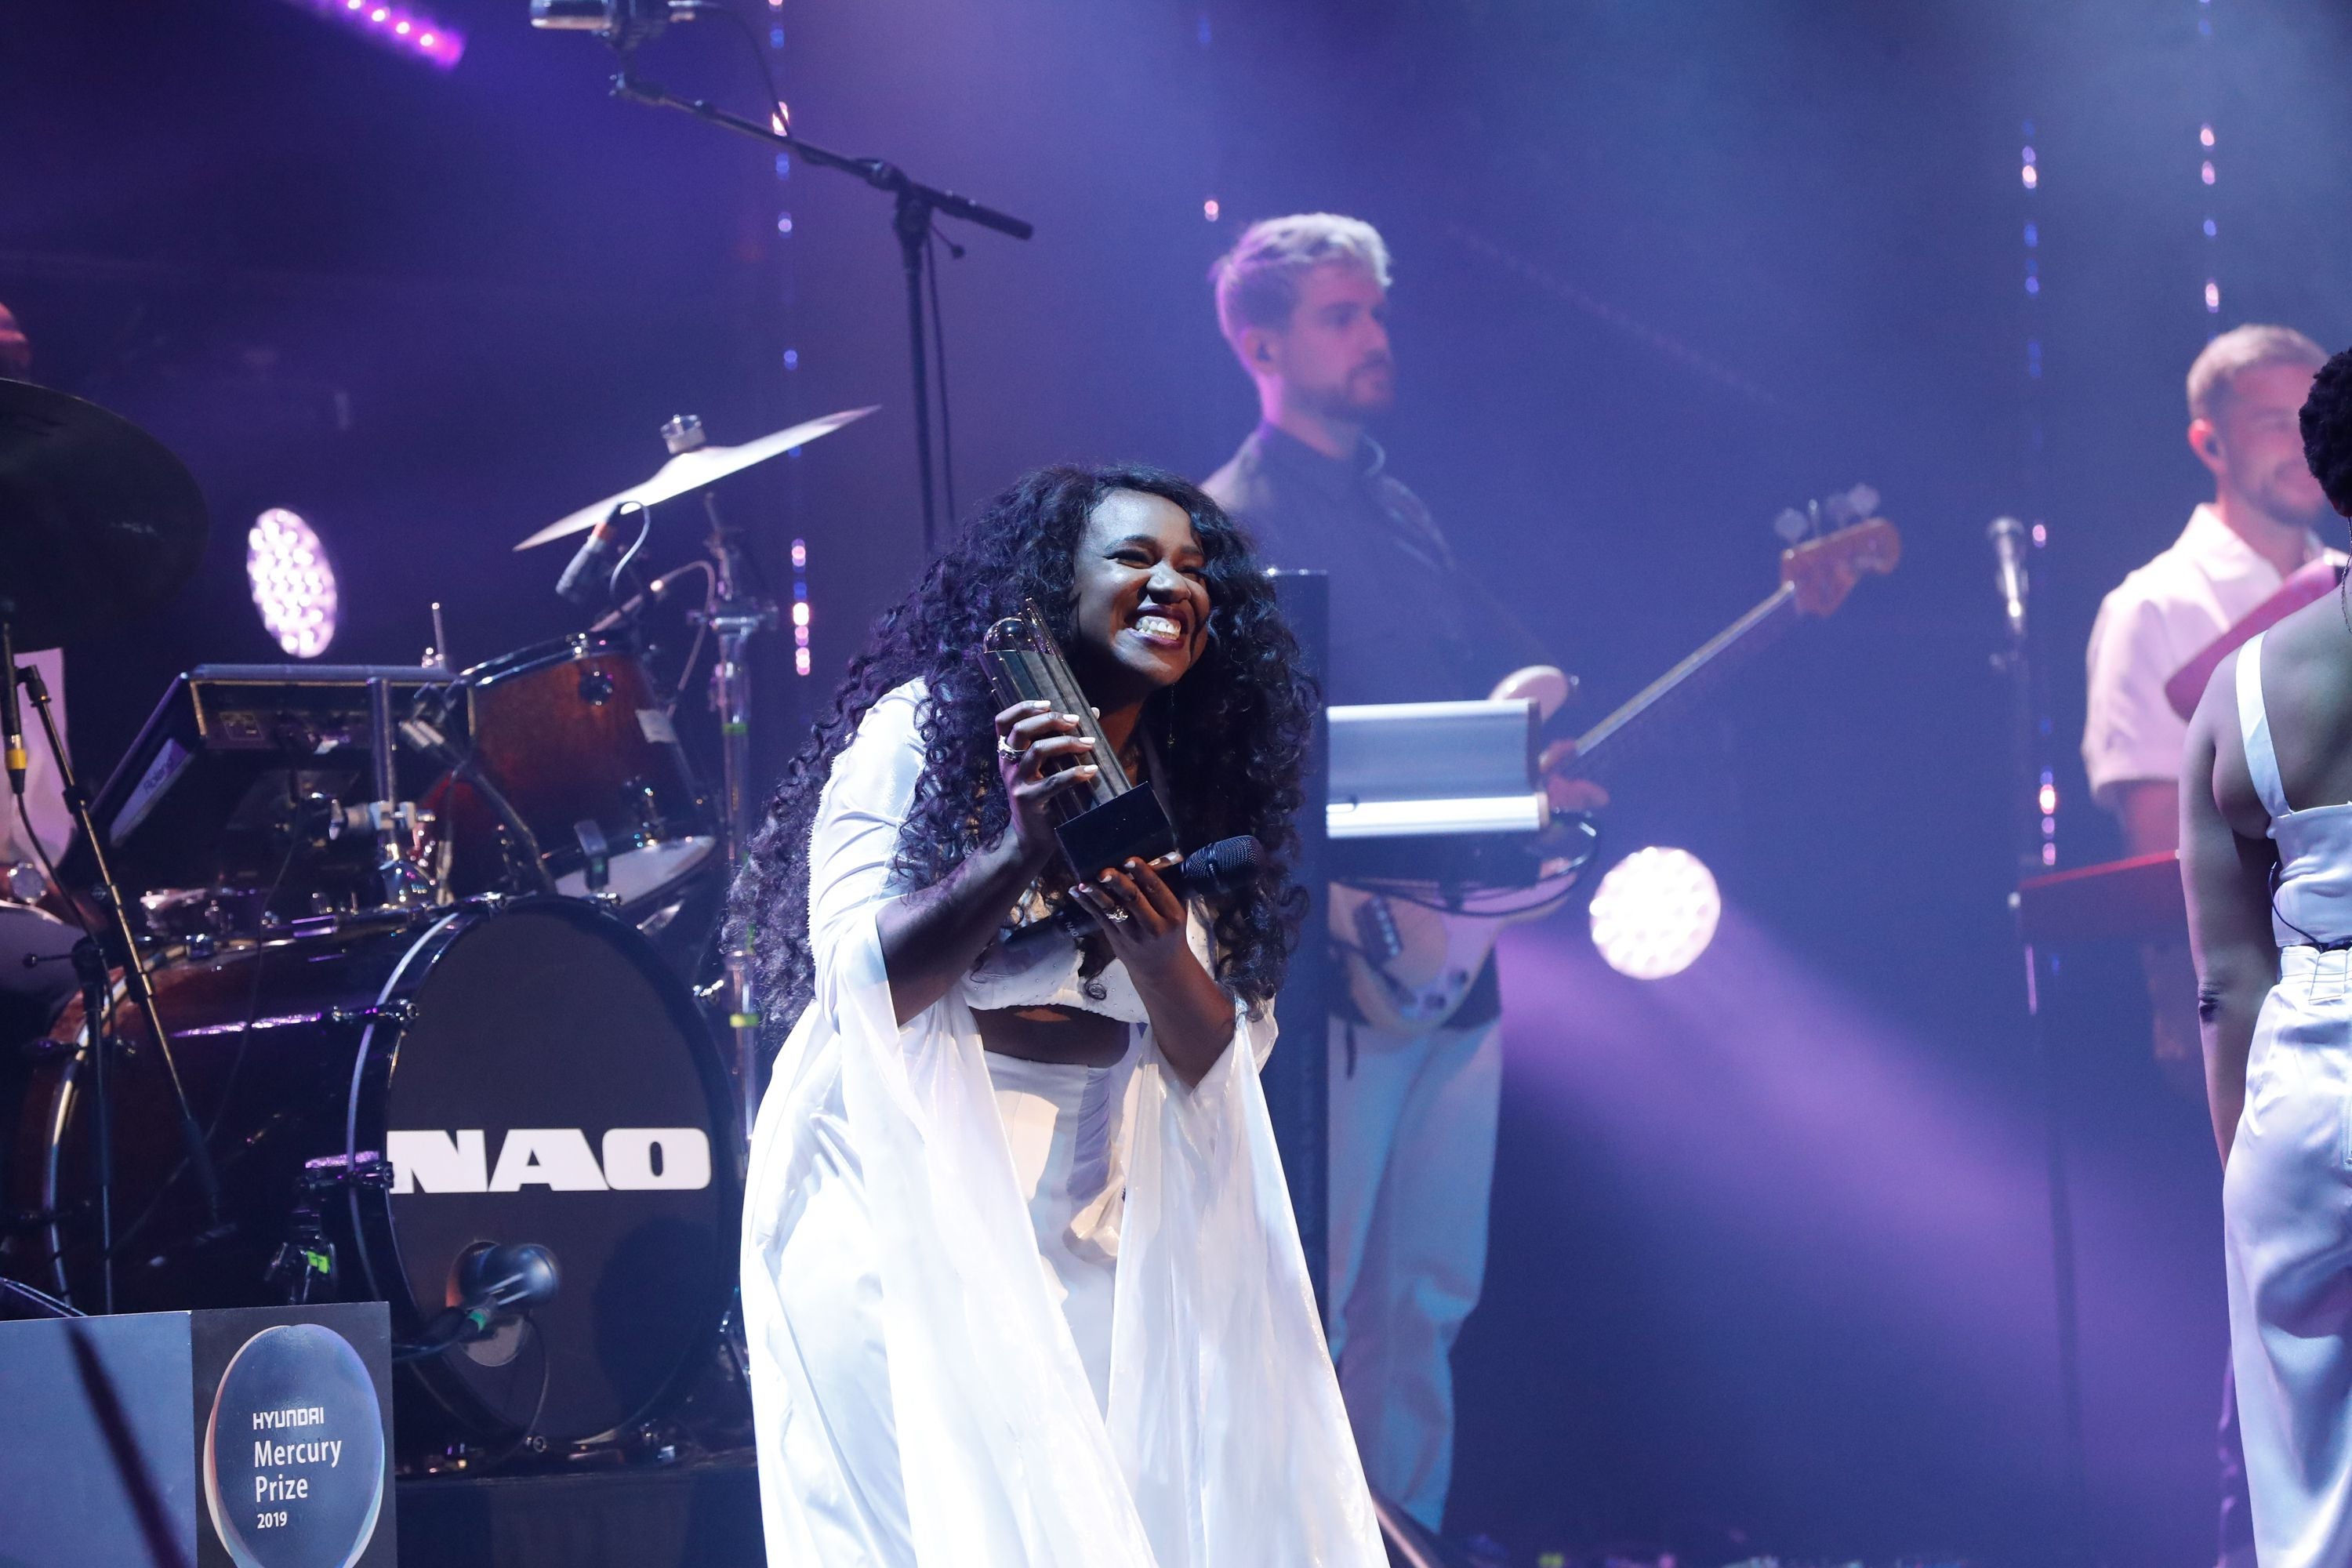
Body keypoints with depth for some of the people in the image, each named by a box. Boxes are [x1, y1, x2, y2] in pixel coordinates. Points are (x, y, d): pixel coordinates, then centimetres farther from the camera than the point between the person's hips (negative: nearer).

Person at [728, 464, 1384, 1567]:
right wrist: (1023, 851, -28)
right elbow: (858, 984, -18)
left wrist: (1157, 951, -17)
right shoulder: (922, 734, -8)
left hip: (1084, 1224, 5)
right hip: (904, 1212, -5)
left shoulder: (1186, 784, 7)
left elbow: (1215, 1060, 3)